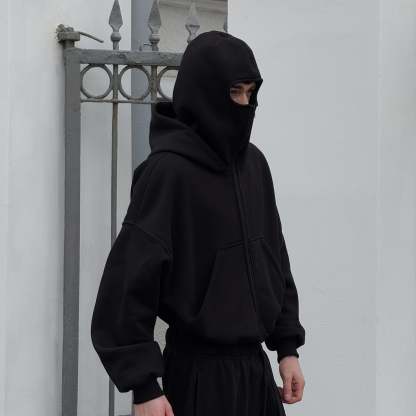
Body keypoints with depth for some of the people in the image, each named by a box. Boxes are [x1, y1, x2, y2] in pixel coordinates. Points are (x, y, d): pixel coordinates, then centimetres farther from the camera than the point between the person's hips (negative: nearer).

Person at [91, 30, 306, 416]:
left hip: (255, 365, 7)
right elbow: (129, 280, -17)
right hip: (199, 370, -6)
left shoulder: (254, 163, 6)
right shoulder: (167, 171, -14)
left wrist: (287, 345, 11)